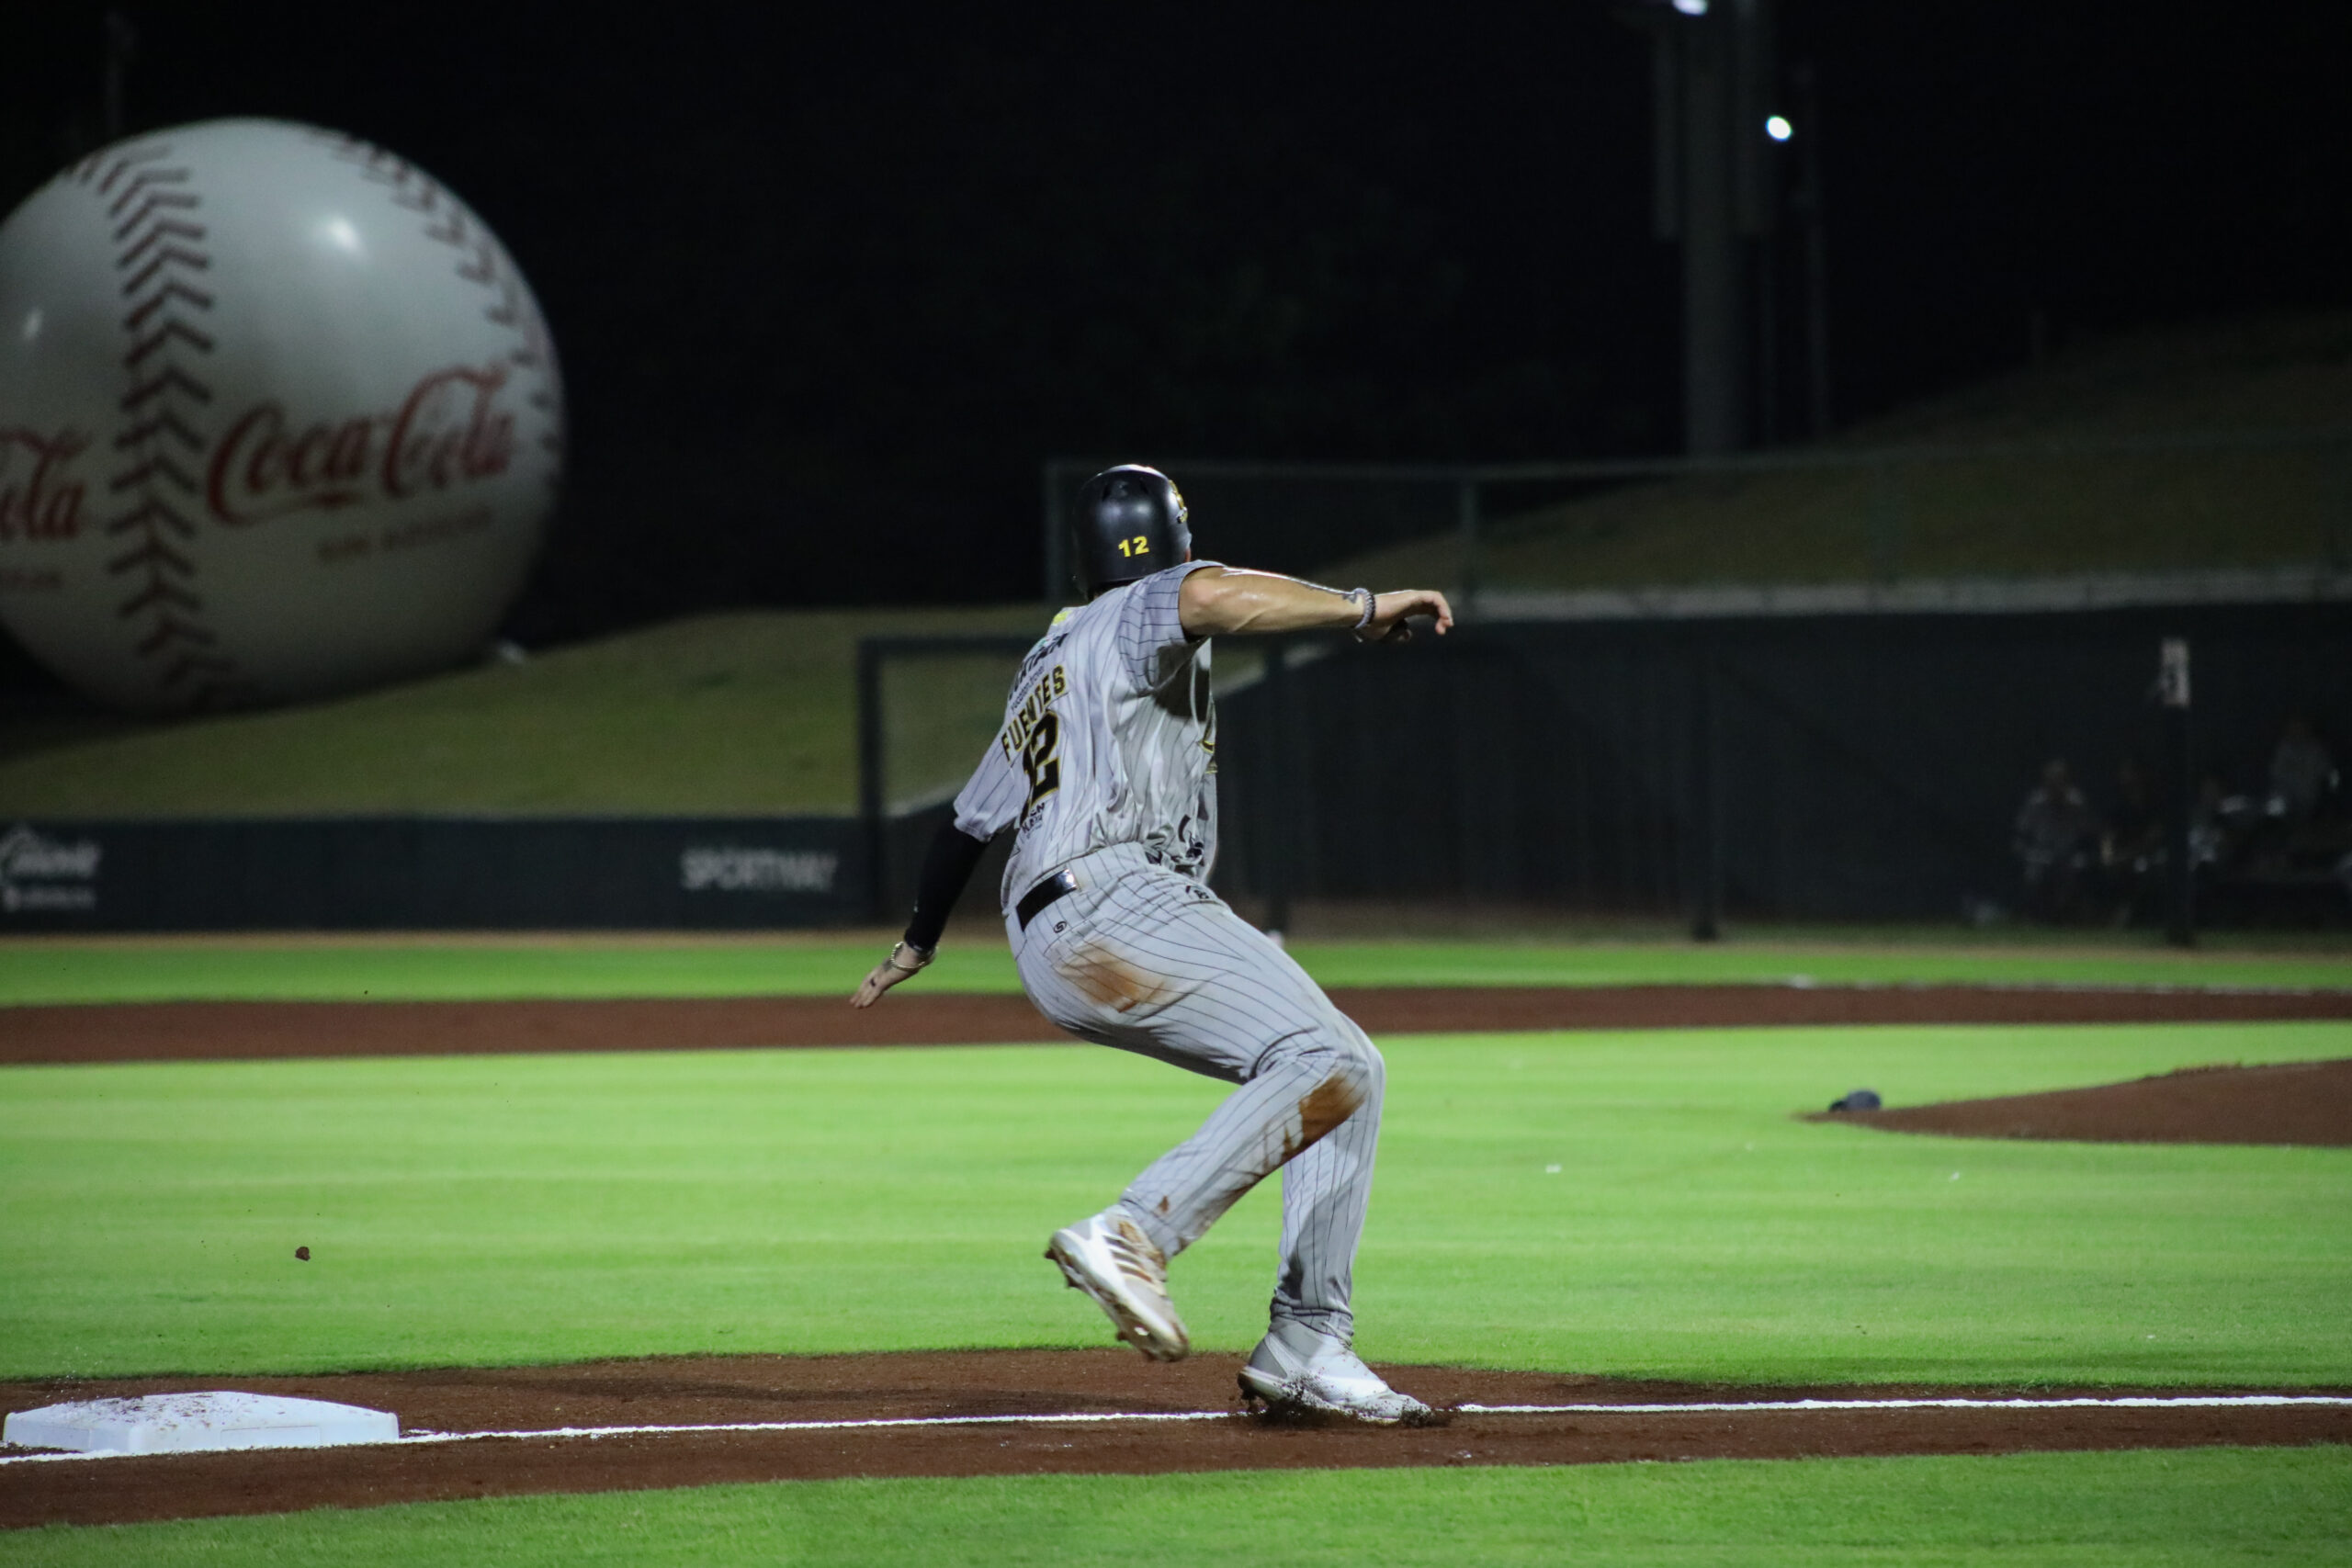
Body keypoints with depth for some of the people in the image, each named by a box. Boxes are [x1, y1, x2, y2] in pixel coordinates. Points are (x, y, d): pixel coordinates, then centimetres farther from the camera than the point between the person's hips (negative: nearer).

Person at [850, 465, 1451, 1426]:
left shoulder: (1045, 668, 32)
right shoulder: (1136, 614, 6)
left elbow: (970, 819, 41)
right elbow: (1206, 596, -21)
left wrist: (919, 941, 54)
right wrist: (1361, 610, -20)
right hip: (1113, 904, -9)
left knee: (1349, 1074, 8)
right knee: (1325, 1062, -23)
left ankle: (1309, 1354, 2)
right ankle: (1135, 1235, -31)